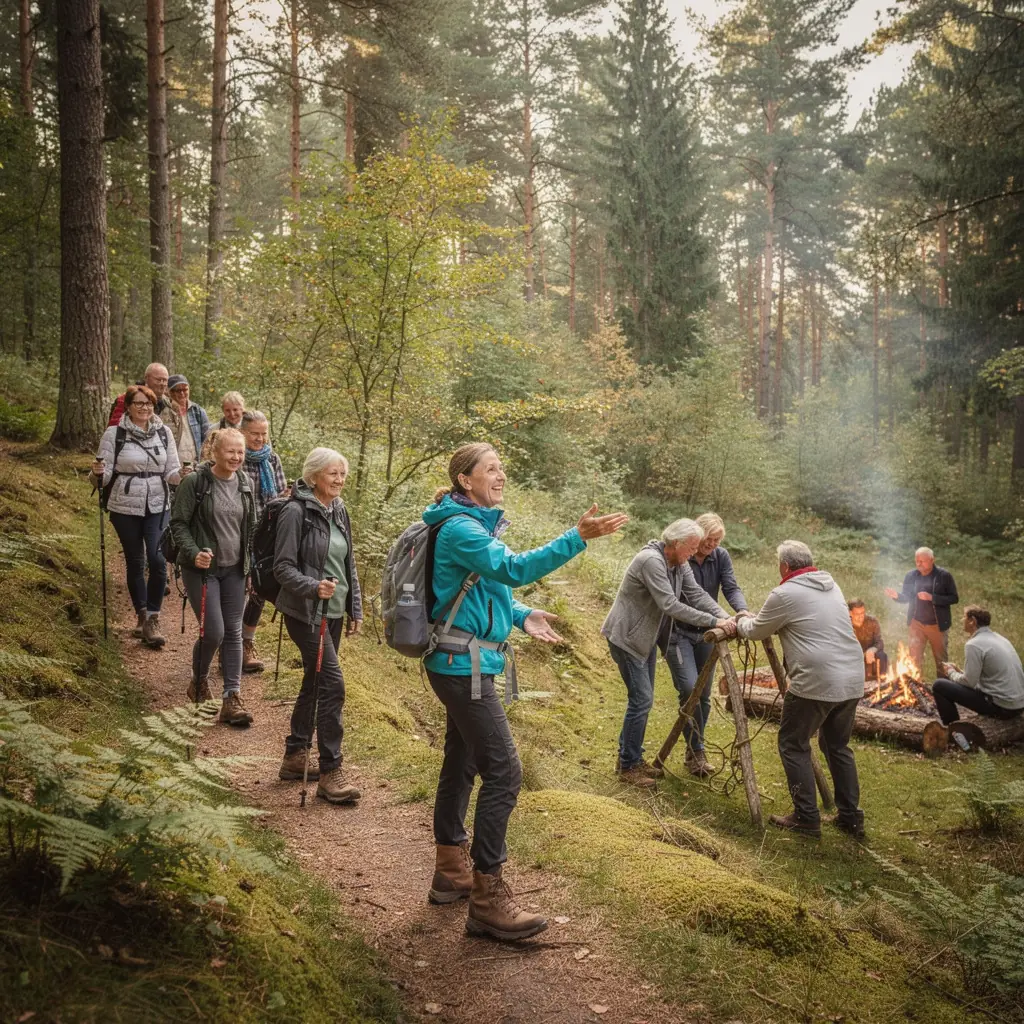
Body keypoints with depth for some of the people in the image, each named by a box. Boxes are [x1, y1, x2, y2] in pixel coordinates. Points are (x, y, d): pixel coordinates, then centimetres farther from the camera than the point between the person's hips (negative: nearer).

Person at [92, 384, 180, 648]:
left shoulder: (163, 432, 4)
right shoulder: (114, 434, -2)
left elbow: (171, 472, 6)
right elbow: (105, 475, -1)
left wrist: (182, 475, -16)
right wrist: (99, 473, -23)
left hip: (157, 507, 1)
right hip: (125, 508, -1)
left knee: (158, 560, -11)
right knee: (135, 562, 9)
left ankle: (152, 619, -1)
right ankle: (143, 616, 24)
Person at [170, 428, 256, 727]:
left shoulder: (244, 484, 5)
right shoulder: (195, 482, -11)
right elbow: (178, 523, -9)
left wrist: (252, 560, 9)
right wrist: (193, 553, -22)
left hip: (234, 569, 5)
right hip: (201, 569, -5)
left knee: (233, 632, 3)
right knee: (213, 632, -8)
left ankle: (232, 699, 8)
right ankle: (199, 681, 22)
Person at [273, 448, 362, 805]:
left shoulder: (339, 511, 10)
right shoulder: (296, 511, -13)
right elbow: (282, 567, -15)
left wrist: (356, 610, 15)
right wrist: (313, 587, -31)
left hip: (334, 613, 8)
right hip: (305, 613, -8)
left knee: (314, 683, 15)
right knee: (332, 684, -12)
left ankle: (295, 756, 28)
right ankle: (330, 773, -4)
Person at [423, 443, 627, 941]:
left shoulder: (474, 524, 15)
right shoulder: (460, 528, -17)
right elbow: (513, 568, -29)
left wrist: (521, 617, 4)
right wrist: (577, 538, -34)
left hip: (463, 663, 10)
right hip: (463, 664, -10)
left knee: (462, 763, 17)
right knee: (504, 772, -10)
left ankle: (451, 871, 29)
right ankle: (487, 899, -4)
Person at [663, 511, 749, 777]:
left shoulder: (720, 556, -2)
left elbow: (731, 588, -11)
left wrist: (742, 610, -32)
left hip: (706, 633, 5)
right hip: (678, 632, -5)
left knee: (703, 693, 9)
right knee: (689, 688, -17)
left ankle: (694, 750, 25)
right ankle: (697, 751, -1)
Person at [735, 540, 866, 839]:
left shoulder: (784, 594, -7)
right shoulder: (832, 587, 16)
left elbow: (756, 632, 6)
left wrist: (740, 622, 28)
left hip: (816, 683, -8)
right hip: (853, 681, 8)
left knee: (793, 745, 7)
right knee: (838, 745, 21)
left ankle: (806, 818, 8)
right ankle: (850, 817, 24)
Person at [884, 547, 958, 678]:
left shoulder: (944, 575, -10)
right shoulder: (911, 575, 1)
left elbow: (954, 598, -13)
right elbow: (907, 597, 7)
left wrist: (931, 597, -24)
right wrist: (896, 595, -15)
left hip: (937, 624, -2)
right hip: (917, 623, 2)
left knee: (941, 658, 12)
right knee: (915, 657, 4)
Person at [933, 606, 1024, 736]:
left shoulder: (974, 645, -14)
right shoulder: (998, 638, 14)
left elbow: (969, 682, -14)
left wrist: (951, 673, 5)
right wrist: (958, 671, 18)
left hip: (1001, 707, -9)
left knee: (939, 686, -3)